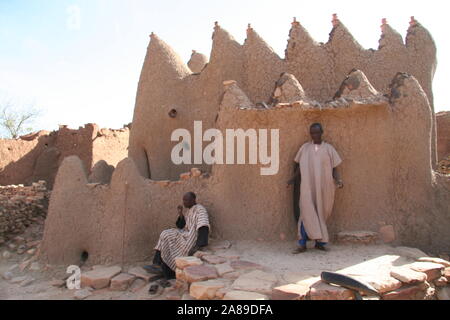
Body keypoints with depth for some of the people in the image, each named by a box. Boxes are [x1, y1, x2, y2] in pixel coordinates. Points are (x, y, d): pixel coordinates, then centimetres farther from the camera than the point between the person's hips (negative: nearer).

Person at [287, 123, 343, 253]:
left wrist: (338, 180, -12)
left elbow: (334, 168, 5)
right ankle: (302, 244, -5)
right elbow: (300, 167, 12)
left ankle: (319, 242, 17)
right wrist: (293, 179, -1)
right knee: (307, 213, -8)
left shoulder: (328, 148, 6)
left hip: (323, 187, 1)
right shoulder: (305, 147, 9)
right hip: (307, 187, 0)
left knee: (321, 214, 6)